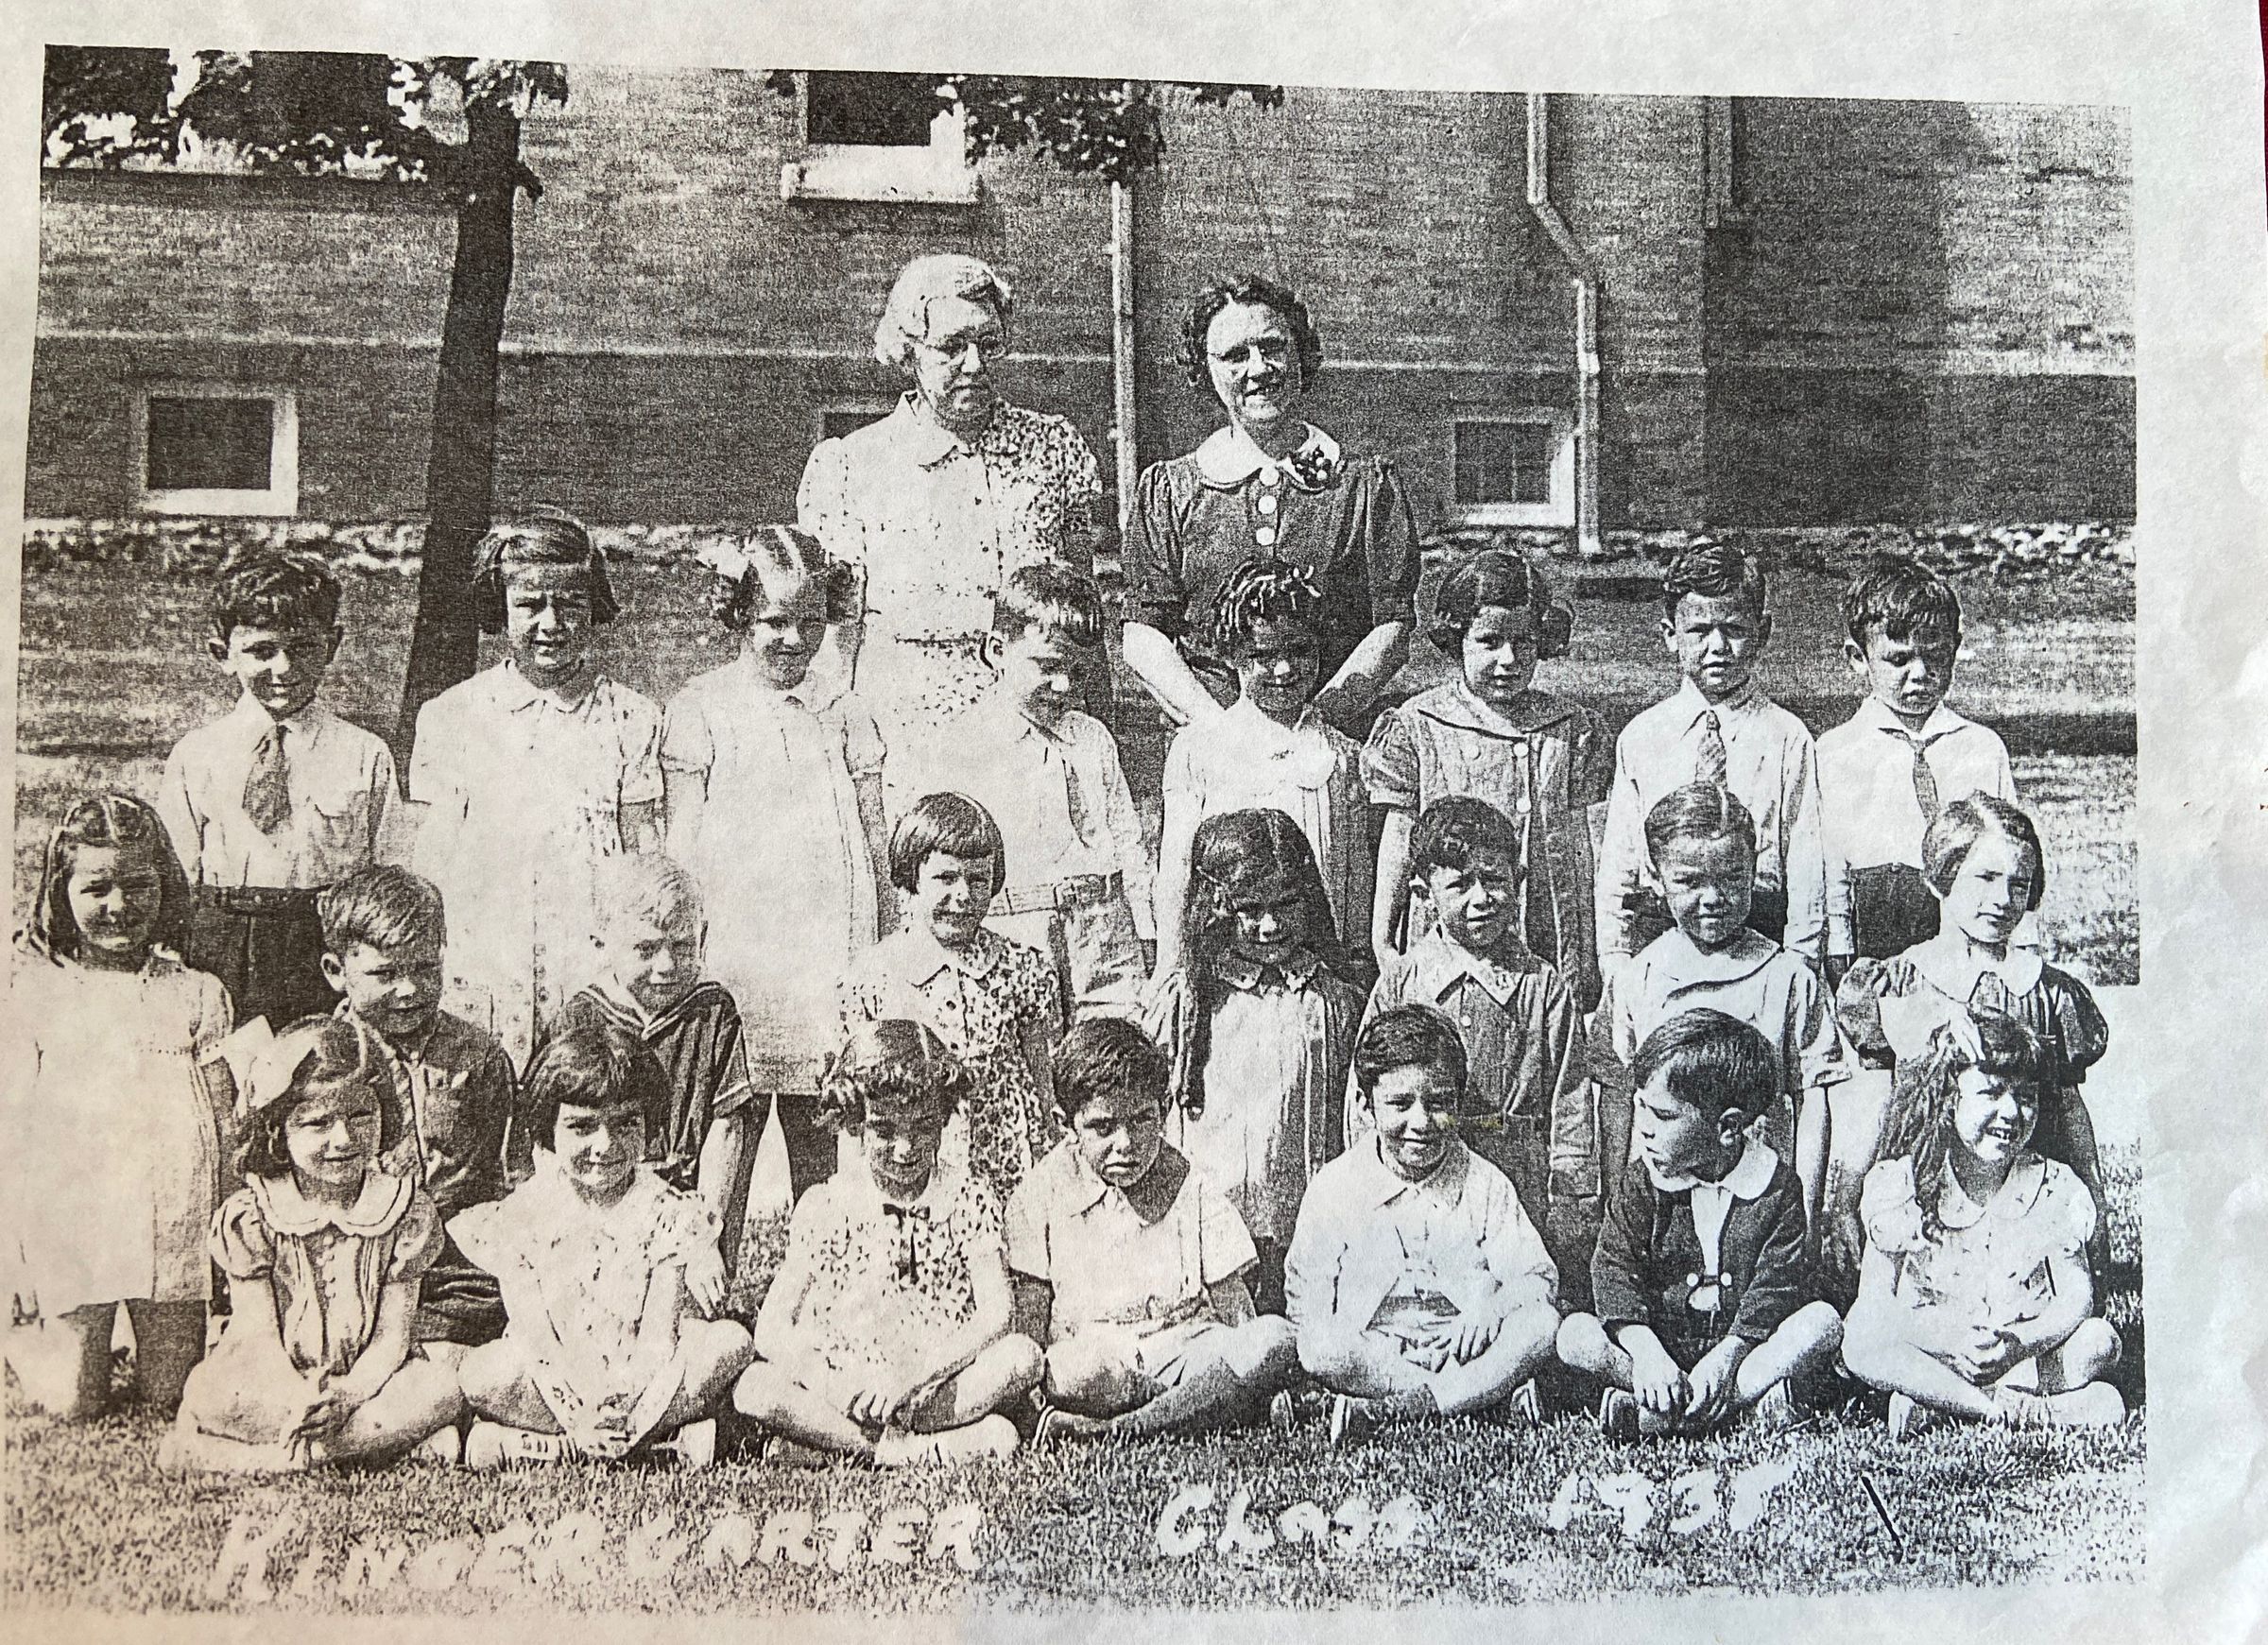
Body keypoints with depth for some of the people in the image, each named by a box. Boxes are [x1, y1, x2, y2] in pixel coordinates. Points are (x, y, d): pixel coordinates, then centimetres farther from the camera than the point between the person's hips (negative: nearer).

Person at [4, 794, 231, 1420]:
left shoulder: (198, 993, 5)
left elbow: (228, 1120, 6)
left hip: (176, 1229, 1)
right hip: (69, 1223, -1)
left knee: (170, 1392, 6)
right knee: (71, 1402, 3)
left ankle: (156, 1335, 37)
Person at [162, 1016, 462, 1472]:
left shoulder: (405, 1207, -3)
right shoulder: (249, 1215, -5)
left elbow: (395, 1333, -7)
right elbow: (258, 1333, -10)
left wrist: (349, 1394, -27)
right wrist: (301, 1400, -30)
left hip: (364, 1379, 1)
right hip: (277, 1384, -1)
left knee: (439, 1387, -27)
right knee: (216, 1395, -31)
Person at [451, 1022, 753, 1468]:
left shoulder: (667, 1213, -4)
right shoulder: (520, 1215, -4)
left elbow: (659, 1339, -11)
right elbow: (534, 1342, -11)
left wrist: (632, 1424, -25)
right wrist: (576, 1423, -23)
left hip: (644, 1387, 1)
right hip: (552, 1391, -1)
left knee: (731, 1341, -24)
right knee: (480, 1376, -30)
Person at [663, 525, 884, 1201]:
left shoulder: (844, 713, 13)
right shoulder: (699, 709, 3)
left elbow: (877, 847, 14)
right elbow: (680, 853, 2)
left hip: (830, 964, 3)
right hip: (732, 960, -2)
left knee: (821, 1164, 4)